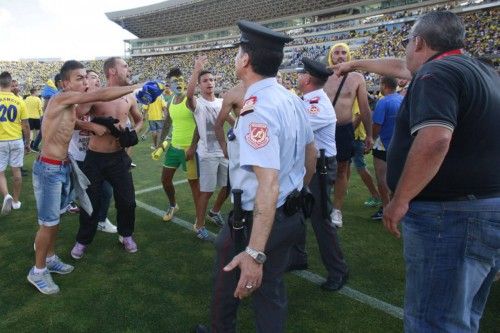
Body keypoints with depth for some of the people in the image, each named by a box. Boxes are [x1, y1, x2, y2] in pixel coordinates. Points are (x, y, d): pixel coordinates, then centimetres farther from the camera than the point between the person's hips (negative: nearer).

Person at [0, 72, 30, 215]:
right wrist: (28, 142, 10)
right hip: (17, 140, 1)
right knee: (16, 170, 12)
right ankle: (16, 200, 20)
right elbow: (26, 125, -2)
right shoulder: (19, 101, -6)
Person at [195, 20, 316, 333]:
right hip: (292, 215, 7)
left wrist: (255, 252, -35)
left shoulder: (257, 109, -26)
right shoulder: (293, 99, 2)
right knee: (272, 289, 22)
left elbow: (268, 184, -34)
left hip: (259, 218, -7)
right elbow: (311, 155, 13)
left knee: (229, 281, 21)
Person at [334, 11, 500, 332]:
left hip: (451, 214, -10)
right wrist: (357, 64, 39)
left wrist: (399, 201, -19)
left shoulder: (436, 74, -14)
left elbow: (434, 140, -29)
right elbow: (401, 68, 28)